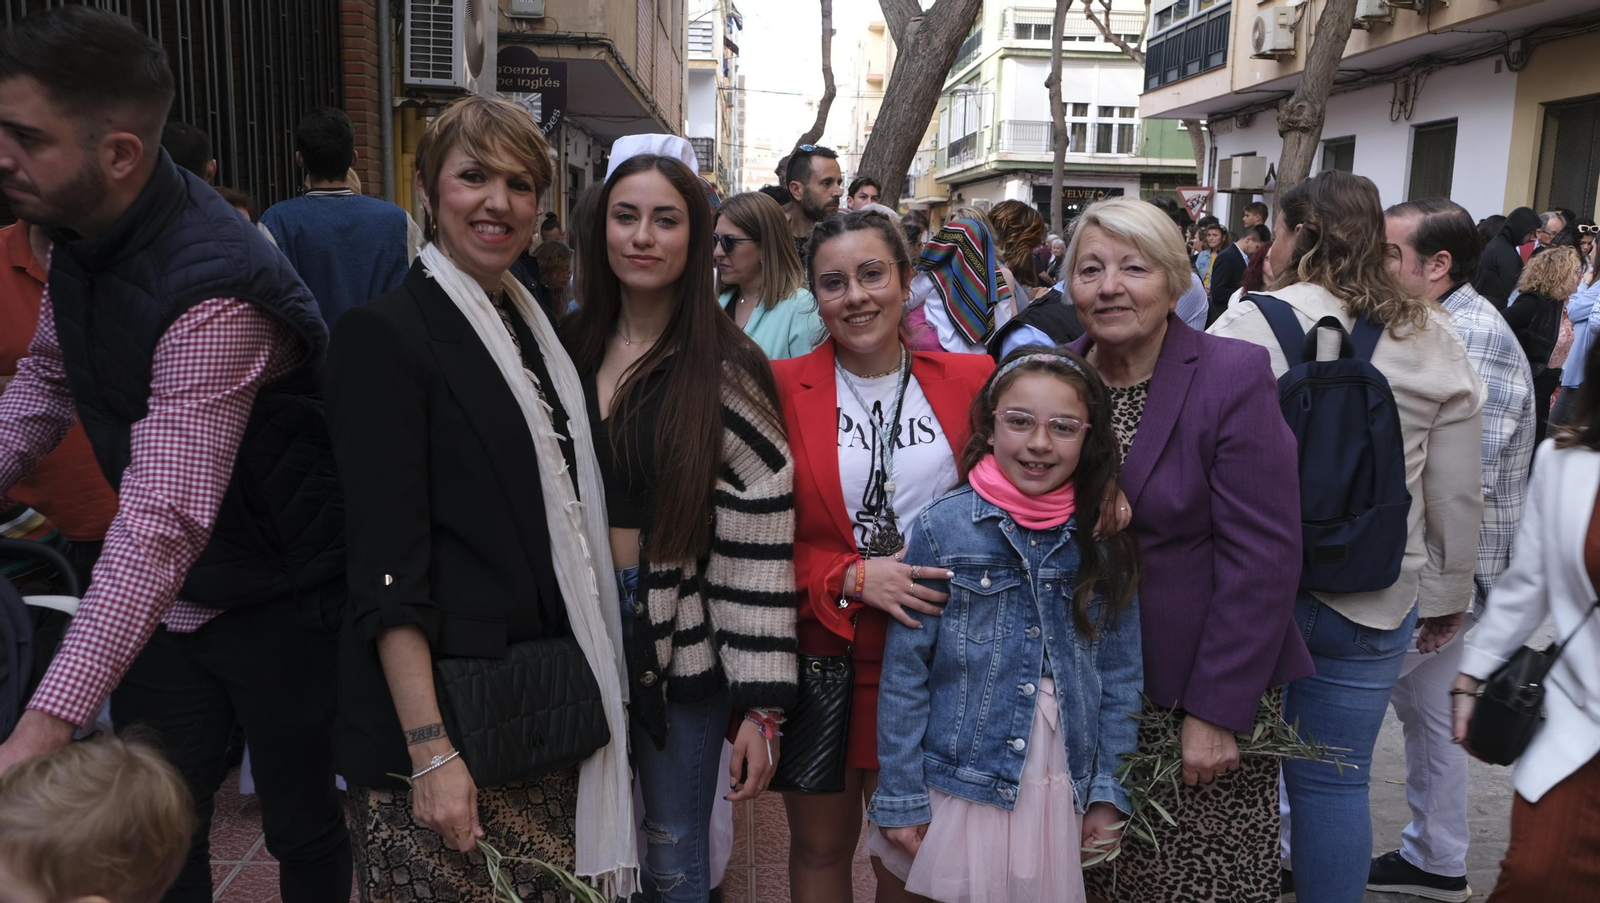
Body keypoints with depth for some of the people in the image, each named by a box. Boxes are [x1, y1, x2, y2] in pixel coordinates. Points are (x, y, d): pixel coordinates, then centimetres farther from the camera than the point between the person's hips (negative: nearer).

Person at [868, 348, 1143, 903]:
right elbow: (904, 671, -7)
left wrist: (1109, 792, 3)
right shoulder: (943, 529, -9)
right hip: (961, 787, -2)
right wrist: (900, 797, -6)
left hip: (1064, 792, 3)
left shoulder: (1104, 540, -1)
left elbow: (1121, 675, 5)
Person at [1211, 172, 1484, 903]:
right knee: (1335, 781, 13)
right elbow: (1457, 494, 5)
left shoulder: (1251, 327, -12)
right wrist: (1449, 593, 17)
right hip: (1374, 601, 3)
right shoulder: (1435, 341, 1)